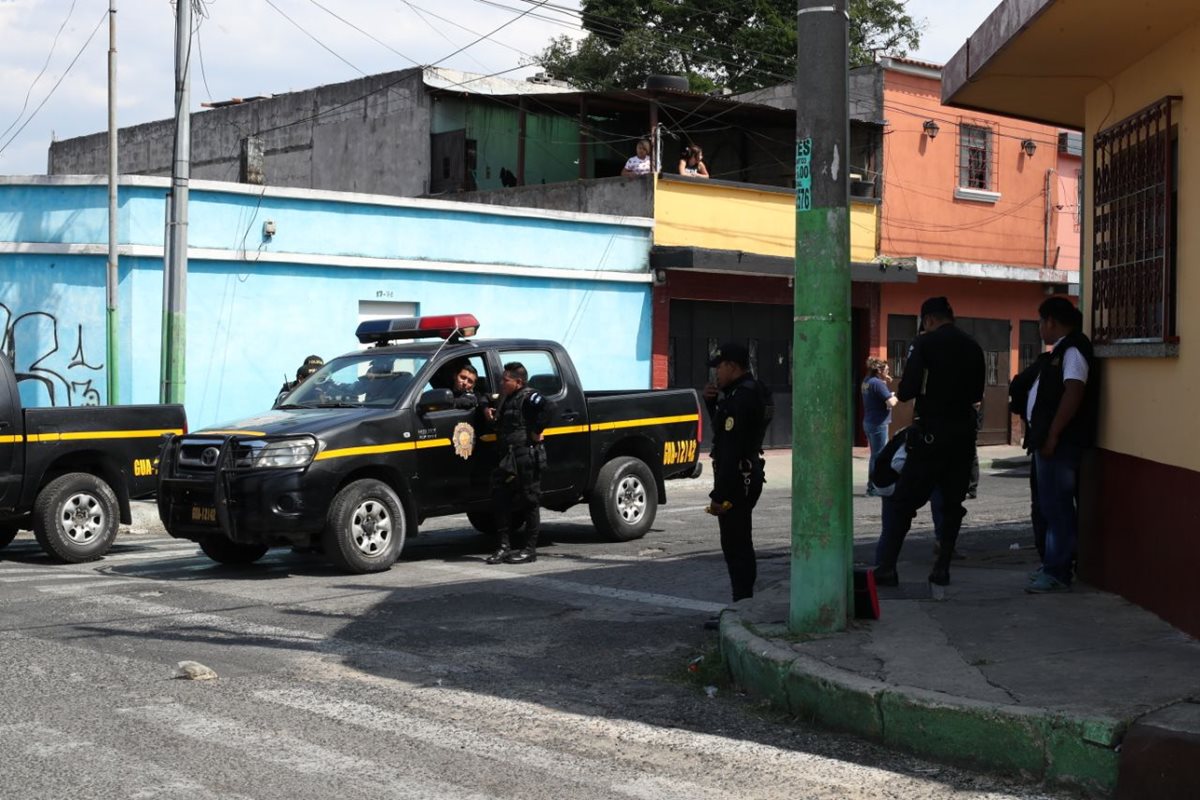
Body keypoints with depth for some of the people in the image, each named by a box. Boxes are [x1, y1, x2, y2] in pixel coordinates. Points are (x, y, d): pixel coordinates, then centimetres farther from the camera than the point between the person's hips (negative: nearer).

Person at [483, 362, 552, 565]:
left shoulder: (528, 397, -12)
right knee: (501, 502, 8)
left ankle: (530, 550, 6)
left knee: (529, 503, -1)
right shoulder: (506, 399, 18)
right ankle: (504, 547, 16)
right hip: (507, 459, 10)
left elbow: (545, 407, -30)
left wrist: (536, 432, -24)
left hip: (526, 457, -10)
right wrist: (491, 415, 10)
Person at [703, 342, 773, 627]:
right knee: (740, 546, 18)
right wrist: (713, 401, 6)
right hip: (749, 476, 11)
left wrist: (719, 495, -23)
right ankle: (743, 605, 27)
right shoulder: (754, 391, 12)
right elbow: (724, 429, 24)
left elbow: (731, 451, -24)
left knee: (735, 547, -6)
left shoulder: (741, 398, -21)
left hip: (736, 480, -11)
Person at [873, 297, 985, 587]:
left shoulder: (926, 343, -8)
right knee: (952, 503, 12)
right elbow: (977, 395, 15)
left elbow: (907, 390, -14)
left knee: (902, 500, 0)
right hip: (964, 435, 5)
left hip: (931, 434, -5)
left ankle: (885, 567, -3)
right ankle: (942, 569, 10)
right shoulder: (973, 347, 9)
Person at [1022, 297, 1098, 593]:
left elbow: (1073, 393, -23)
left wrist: (1052, 435, -24)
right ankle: (1053, 565, 22)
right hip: (1050, 440, 10)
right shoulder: (1060, 351, 18)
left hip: (1060, 442, -10)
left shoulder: (1072, 350, -13)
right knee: (1051, 505, 15)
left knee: (1057, 506, -8)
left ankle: (1058, 573, -5)